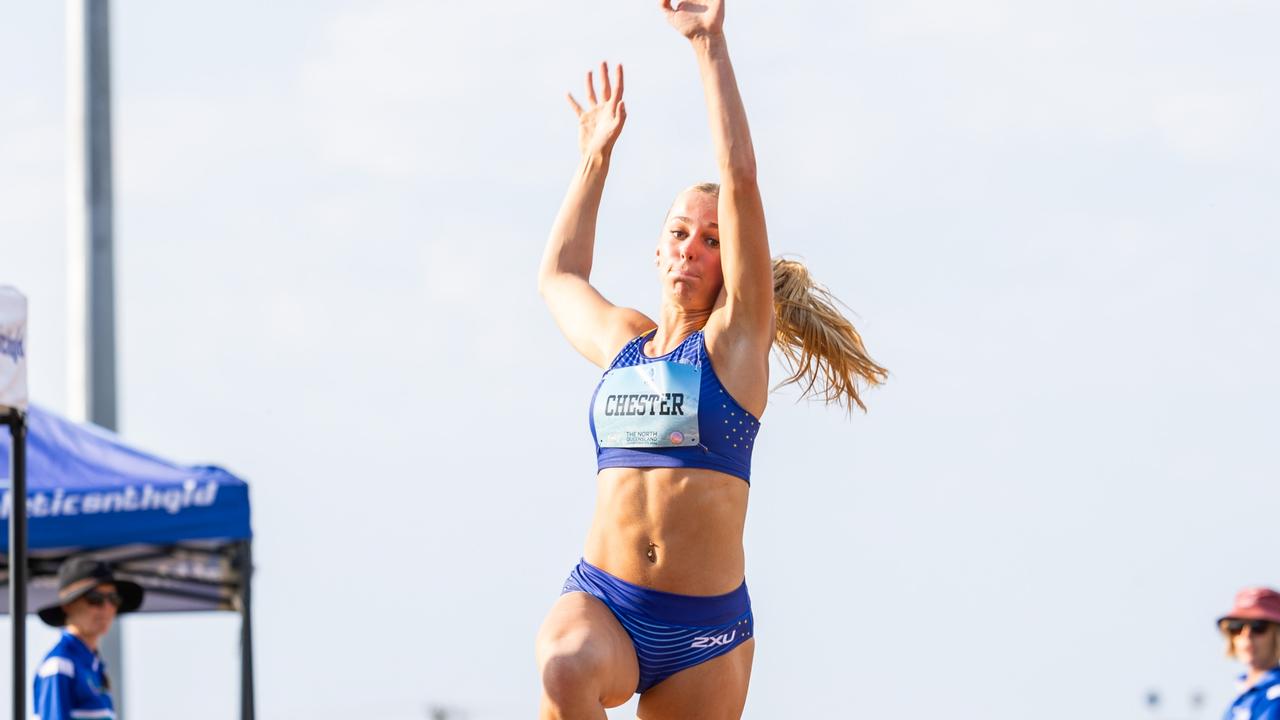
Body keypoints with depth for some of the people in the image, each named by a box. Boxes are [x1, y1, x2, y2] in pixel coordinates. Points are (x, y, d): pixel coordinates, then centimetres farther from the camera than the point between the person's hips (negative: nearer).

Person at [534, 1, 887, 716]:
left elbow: (741, 181, -7)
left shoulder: (733, 339, 3)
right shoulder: (622, 342, 15)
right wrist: (597, 154, 41)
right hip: (601, 600, 2)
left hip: (706, 628, -2)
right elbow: (559, 276, 39)